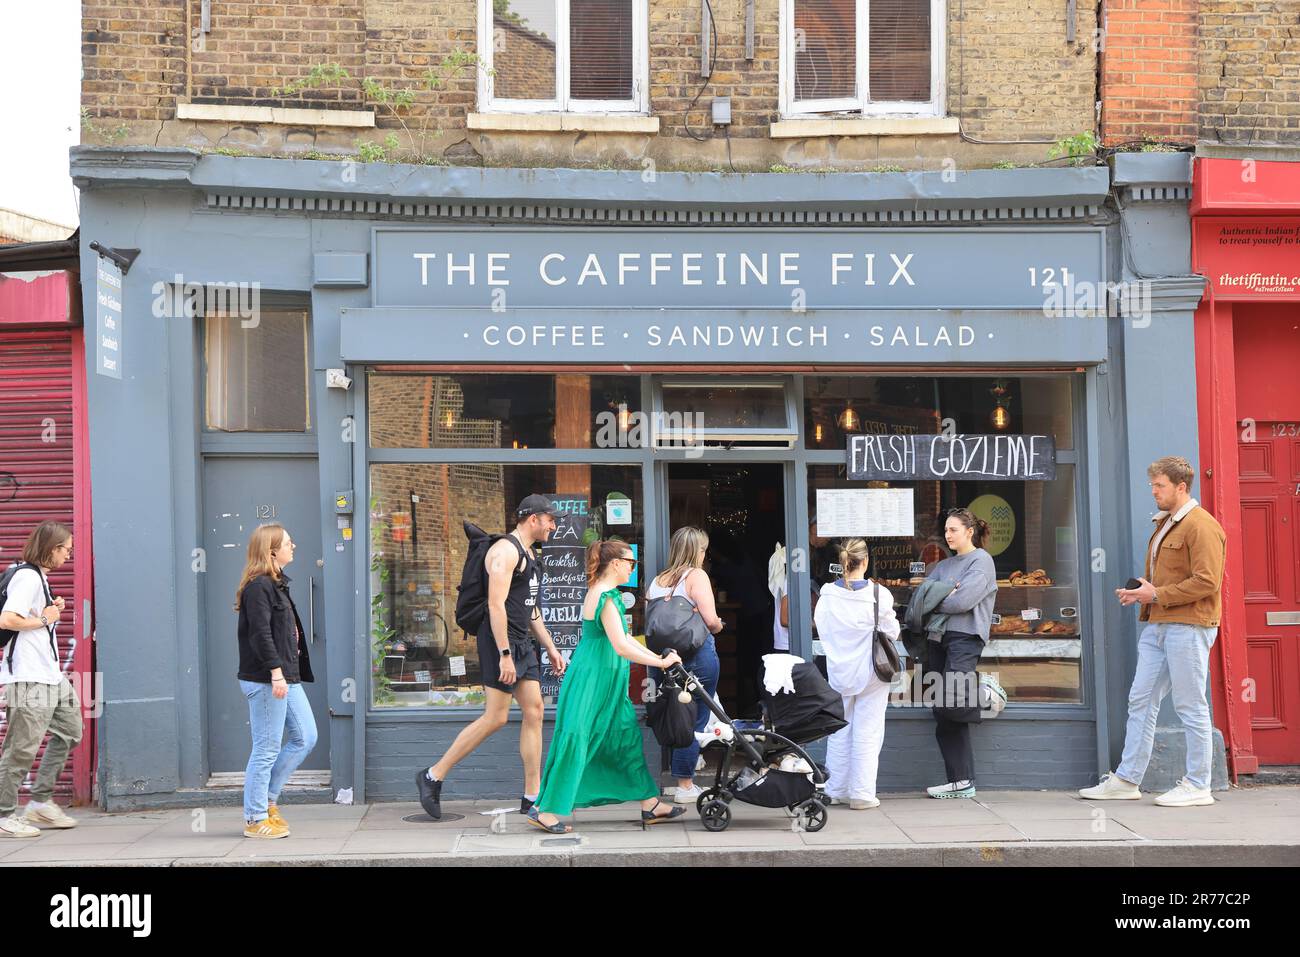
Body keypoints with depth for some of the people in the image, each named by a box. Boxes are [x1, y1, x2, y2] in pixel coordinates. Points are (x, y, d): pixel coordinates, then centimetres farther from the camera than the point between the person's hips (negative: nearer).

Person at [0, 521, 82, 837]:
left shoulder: (40, 577, 17)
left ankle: (40, 802, 20)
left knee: (69, 732, 14)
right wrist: (44, 620, -13)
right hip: (28, 679, -10)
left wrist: (52, 610, 7)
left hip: (50, 676, 10)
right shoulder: (27, 577, -14)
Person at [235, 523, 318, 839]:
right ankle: (255, 819, 7)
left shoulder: (276, 583, 18)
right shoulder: (258, 586, -13)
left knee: (305, 737, 12)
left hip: (287, 677, 10)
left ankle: (266, 798, 21)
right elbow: (260, 633, -21)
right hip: (265, 680, -10)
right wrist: (275, 672, -26)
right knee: (267, 749, -3)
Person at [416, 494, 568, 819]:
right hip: (501, 641, -10)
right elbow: (496, 605, -21)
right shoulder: (505, 550, -13)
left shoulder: (527, 553, 19)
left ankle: (532, 797, 7)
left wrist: (551, 648, 22)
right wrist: (505, 654, -25)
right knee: (496, 718, -9)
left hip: (522, 643, 10)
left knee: (534, 712, 4)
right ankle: (432, 777, 0)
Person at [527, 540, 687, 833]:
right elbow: (621, 647, -23)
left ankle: (650, 805, 19)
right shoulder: (606, 598, -19)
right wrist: (662, 663, -15)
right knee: (575, 740, -8)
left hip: (606, 682, 11)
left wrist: (659, 657, 14)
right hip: (592, 679, -11)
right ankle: (545, 810, -2)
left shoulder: (603, 593, 13)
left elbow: (622, 638, 18)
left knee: (627, 737, 13)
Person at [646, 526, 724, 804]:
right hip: (697, 654, -6)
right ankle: (685, 785, 7)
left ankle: (682, 779, 20)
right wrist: (718, 627, 5)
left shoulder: (657, 581, 10)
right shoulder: (696, 576, -7)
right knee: (694, 720, 4)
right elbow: (711, 619, -16)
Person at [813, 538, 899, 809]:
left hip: (838, 672, 3)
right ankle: (862, 794, 2)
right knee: (867, 733, 3)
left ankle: (836, 791, 20)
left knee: (839, 732, 14)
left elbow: (822, 631, 5)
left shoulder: (827, 595, -7)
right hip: (870, 674, -3)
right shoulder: (878, 594, -16)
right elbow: (892, 632, -5)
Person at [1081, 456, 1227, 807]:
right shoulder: (1163, 524, 20)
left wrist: (1156, 595, -17)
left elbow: (1206, 581, -19)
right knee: (1141, 701, 8)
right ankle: (1126, 780, 12)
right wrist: (1137, 591, 10)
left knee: (1190, 706, -3)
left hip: (1188, 626, -10)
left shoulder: (1201, 526, -11)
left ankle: (1197, 786, 6)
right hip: (1156, 625, 10)